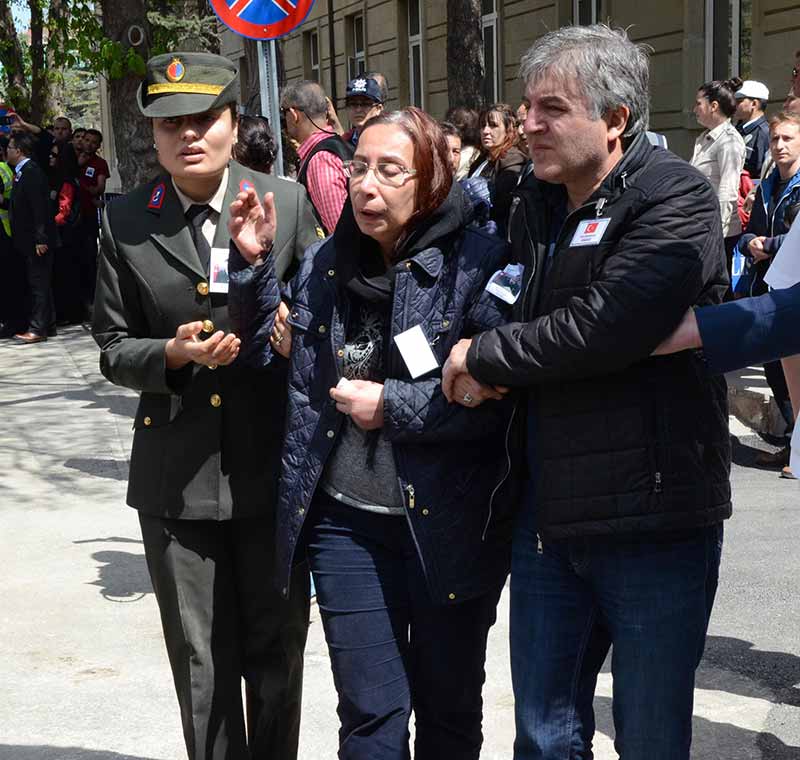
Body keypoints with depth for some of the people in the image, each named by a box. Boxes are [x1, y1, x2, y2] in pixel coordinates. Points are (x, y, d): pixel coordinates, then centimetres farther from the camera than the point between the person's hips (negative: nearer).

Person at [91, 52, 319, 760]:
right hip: (177, 475, 1)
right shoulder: (124, 222, 1)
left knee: (277, 649, 14)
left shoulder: (288, 203, -1)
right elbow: (114, 349, 4)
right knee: (202, 662, 12)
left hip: (273, 464, 0)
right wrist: (175, 354, -15)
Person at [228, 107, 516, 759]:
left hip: (451, 525, -3)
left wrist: (392, 405, -15)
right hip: (349, 521, 3)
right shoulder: (323, 266, 4)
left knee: (449, 707, 17)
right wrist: (254, 267, -2)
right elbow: (278, 364, 8)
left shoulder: (479, 263, -11)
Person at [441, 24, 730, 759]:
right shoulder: (536, 206, 11)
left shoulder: (675, 198, -12)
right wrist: (494, 366, 2)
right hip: (548, 513, 7)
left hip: (653, 516, -6)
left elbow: (603, 326, -25)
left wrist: (483, 355, -12)